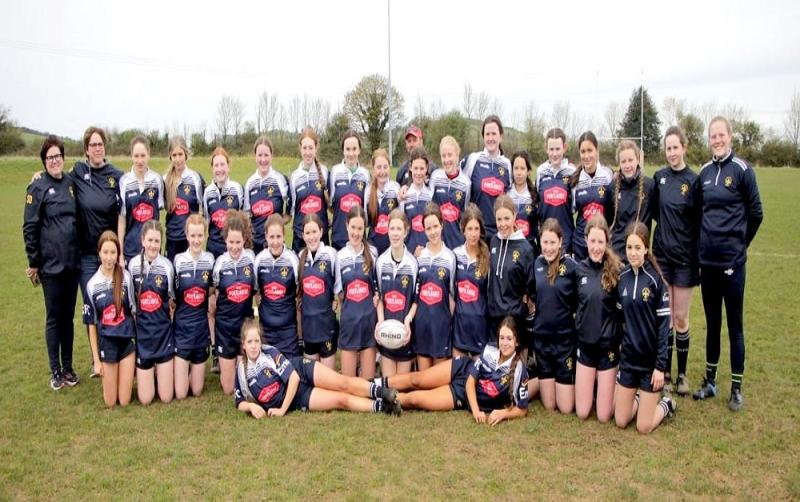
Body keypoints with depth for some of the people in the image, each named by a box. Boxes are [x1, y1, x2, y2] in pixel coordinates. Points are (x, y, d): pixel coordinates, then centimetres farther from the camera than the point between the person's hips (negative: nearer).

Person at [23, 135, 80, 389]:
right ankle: (56, 371, 15)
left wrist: (81, 252, 12)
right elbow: (30, 228, -5)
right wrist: (33, 263, -6)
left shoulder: (71, 183, 8)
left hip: (73, 263, 4)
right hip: (51, 264, -4)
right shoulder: (37, 188, -5)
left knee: (68, 316, 12)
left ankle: (68, 367, 22)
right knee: (53, 318, 4)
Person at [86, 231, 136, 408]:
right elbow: (92, 324, 0)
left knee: (125, 401, 3)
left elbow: (135, 310, 1)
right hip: (106, 343, 0)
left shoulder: (126, 278, -8)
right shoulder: (92, 285, -6)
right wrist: (96, 359, -1)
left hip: (127, 340, 0)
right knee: (110, 402, 7)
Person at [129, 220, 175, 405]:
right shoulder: (133, 264, -4)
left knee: (166, 397, 2)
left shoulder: (167, 266, -7)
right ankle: (151, 373, 34)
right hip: (142, 333, 1)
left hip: (164, 332, -1)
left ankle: (161, 371, 32)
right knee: (145, 399, 3)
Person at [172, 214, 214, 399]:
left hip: (201, 328, 2)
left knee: (197, 391, 10)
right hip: (181, 328, -2)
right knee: (180, 393, -1)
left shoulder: (210, 260, -2)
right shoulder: (178, 261, -9)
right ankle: (182, 371, 28)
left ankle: (190, 370, 39)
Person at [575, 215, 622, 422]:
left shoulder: (615, 270, -11)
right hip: (585, 343, 3)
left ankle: (611, 387, 32)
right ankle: (594, 386, 36)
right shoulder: (579, 269, -2)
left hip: (608, 344, -2)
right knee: (582, 413, 7)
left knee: (604, 416, 3)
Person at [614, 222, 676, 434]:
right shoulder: (622, 277, 0)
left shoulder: (655, 279, -14)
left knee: (644, 428, 3)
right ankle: (639, 398, 37)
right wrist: (617, 350, 8)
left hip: (651, 359, -4)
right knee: (620, 421, 9)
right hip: (628, 357, 4)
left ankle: (665, 404, 30)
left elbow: (664, 324, -12)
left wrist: (661, 366, -13)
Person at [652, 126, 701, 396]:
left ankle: (682, 374, 20)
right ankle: (666, 372, 17)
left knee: (681, 318, 5)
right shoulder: (659, 177, 4)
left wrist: (698, 259, -7)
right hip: (662, 254, 2)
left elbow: (698, 223, -5)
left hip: (685, 257, -2)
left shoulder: (693, 180, -6)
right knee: (664, 317, 7)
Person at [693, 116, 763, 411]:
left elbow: (755, 213, -3)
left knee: (735, 324, 3)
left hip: (732, 260, -5)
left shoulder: (741, 170, -7)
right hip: (708, 259, 5)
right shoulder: (704, 172, 9)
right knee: (712, 323, 15)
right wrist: (707, 241, 10)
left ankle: (736, 389, 16)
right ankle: (710, 381, 27)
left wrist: (739, 242, 5)